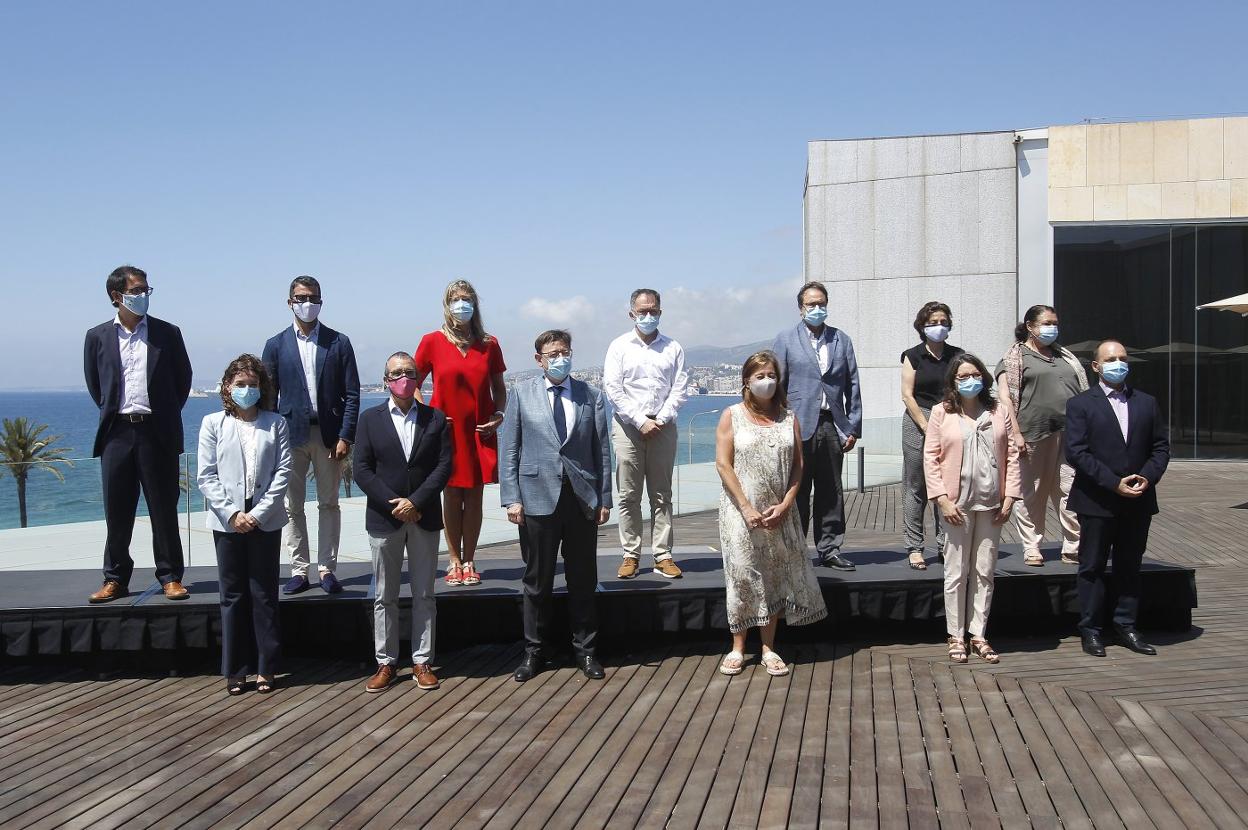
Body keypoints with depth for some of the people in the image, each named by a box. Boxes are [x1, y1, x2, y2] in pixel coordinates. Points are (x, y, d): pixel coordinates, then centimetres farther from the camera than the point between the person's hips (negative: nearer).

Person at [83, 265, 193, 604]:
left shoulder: (167, 333, 4)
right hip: (117, 433, 1)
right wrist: (113, 412, 12)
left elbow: (183, 378, 11)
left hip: (157, 432, -1)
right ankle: (115, 579, 15)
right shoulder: (98, 337, 7)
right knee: (117, 511, 5)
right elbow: (94, 384, 16)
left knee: (164, 509, 2)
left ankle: (170, 577, 9)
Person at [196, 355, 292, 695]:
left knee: (264, 595, 5)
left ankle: (266, 668, 12)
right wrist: (232, 513, -12)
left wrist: (259, 513, -11)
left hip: (265, 521, 0)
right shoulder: (213, 424, 3)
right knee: (233, 595, 6)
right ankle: (235, 671, 13)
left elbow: (283, 471, -2)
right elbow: (206, 476, -1)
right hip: (227, 521, 0)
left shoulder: (276, 424, 4)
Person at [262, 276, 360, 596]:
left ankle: (326, 569, 12)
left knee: (328, 504, 5)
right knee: (292, 506, 3)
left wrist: (345, 436, -7)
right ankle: (299, 570, 10)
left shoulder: (339, 342, 4)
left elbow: (351, 394, 2)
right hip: (291, 434, 1)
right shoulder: (276, 345, 7)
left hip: (328, 433, 0)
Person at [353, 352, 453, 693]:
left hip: (424, 518, 1)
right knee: (385, 597, 7)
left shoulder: (435, 419, 3)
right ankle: (386, 664, 15)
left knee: (424, 595, 6)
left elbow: (444, 466, -4)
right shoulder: (370, 419, 2)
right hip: (384, 520, 0)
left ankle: (422, 663, 14)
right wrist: (394, 505, -13)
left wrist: (416, 502, -15)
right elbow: (361, 469, -4)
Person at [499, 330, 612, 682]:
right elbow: (508, 449, 2)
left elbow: (601, 450, 7)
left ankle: (585, 650, 21)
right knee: (537, 580, 7)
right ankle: (534, 651, 20)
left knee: (583, 580, 9)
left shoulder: (591, 395, 7)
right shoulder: (521, 393, 4)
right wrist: (511, 498, -5)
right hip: (538, 498, -1)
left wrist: (604, 498, 3)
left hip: (582, 499, 1)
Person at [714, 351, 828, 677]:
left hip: (778, 512, 3)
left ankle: (769, 648, 14)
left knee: (774, 577, 5)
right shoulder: (732, 415, 0)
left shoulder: (788, 418, 7)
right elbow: (723, 464, -6)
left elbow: (797, 466, 5)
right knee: (742, 575, 0)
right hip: (741, 510, -2)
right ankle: (738, 648, 10)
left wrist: (785, 504, -8)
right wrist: (746, 508, -13)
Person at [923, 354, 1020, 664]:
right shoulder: (941, 413, -1)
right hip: (958, 504, -2)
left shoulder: (998, 412, 6)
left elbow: (1011, 455, 5)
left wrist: (1009, 497, -1)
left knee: (984, 573, 8)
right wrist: (943, 499, -10)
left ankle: (978, 635, 18)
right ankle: (956, 636, 13)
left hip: (991, 504, 2)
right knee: (956, 572, 3)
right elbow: (930, 458, -3)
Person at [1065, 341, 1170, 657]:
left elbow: (1161, 447, 10)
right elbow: (1076, 452, -10)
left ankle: (1126, 627, 20)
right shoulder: (1080, 404, -2)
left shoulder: (1147, 403, 12)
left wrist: (1148, 477, -9)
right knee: (1093, 567, 3)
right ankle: (1091, 631, 10)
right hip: (1097, 501, -4)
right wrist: (1114, 483, -16)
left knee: (1130, 566, 11)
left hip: (1138, 501, 4)